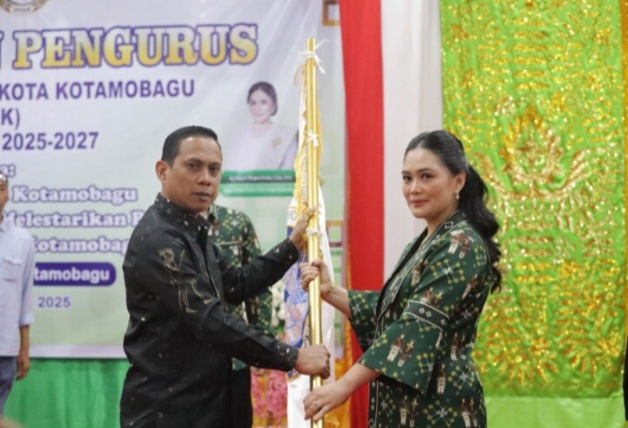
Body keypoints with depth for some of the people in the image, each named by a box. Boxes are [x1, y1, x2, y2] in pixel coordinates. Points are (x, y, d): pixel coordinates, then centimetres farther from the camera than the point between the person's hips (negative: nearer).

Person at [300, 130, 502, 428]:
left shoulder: (461, 245, -16)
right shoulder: (425, 243, 13)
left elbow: (419, 324, -26)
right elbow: (388, 308, 18)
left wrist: (345, 385, -32)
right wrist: (330, 292, 4)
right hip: (408, 402, 9)